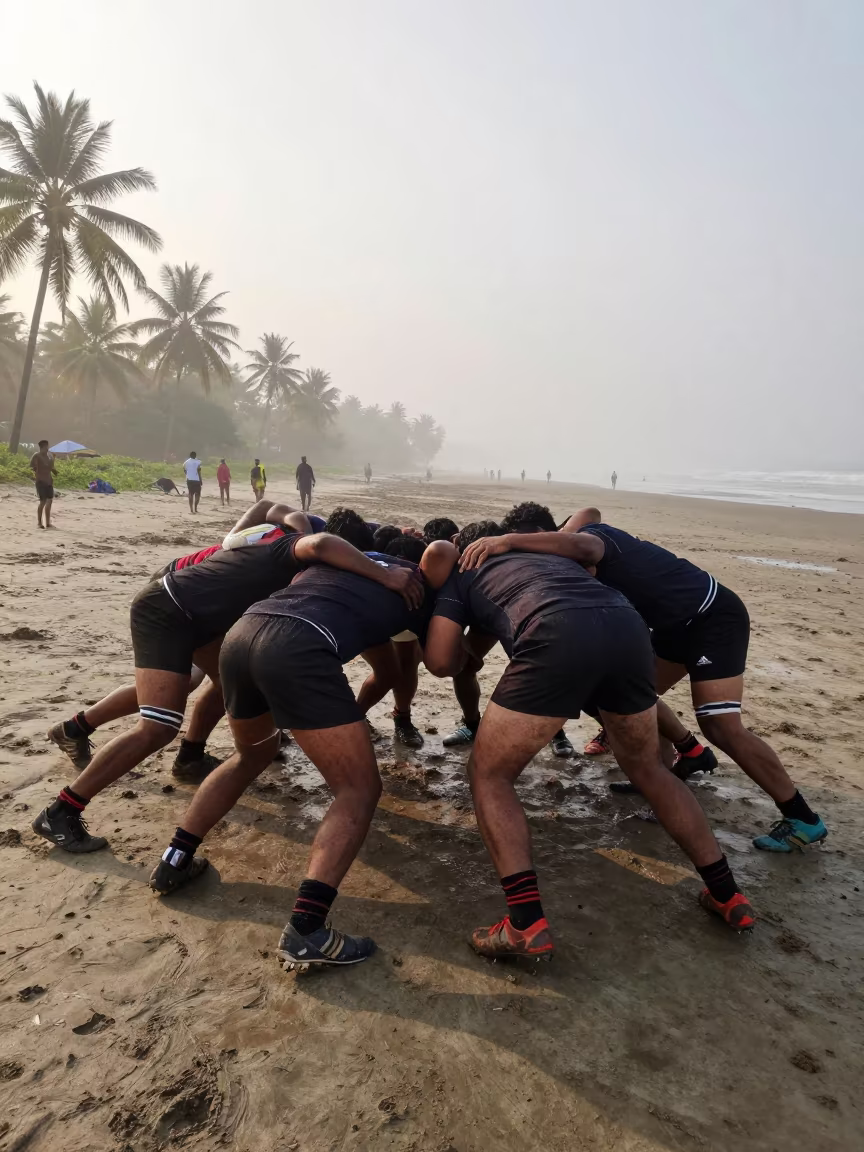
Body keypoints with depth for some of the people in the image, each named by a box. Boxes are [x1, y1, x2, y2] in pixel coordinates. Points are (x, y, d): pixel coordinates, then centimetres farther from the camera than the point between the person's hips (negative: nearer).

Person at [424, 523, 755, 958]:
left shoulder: (461, 575, 28)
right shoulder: (547, 552, 41)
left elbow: (440, 661, 18)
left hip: (557, 637, -6)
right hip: (627, 626, 6)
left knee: (489, 775, 13)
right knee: (647, 767, 30)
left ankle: (527, 924, 3)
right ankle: (727, 894, 36)